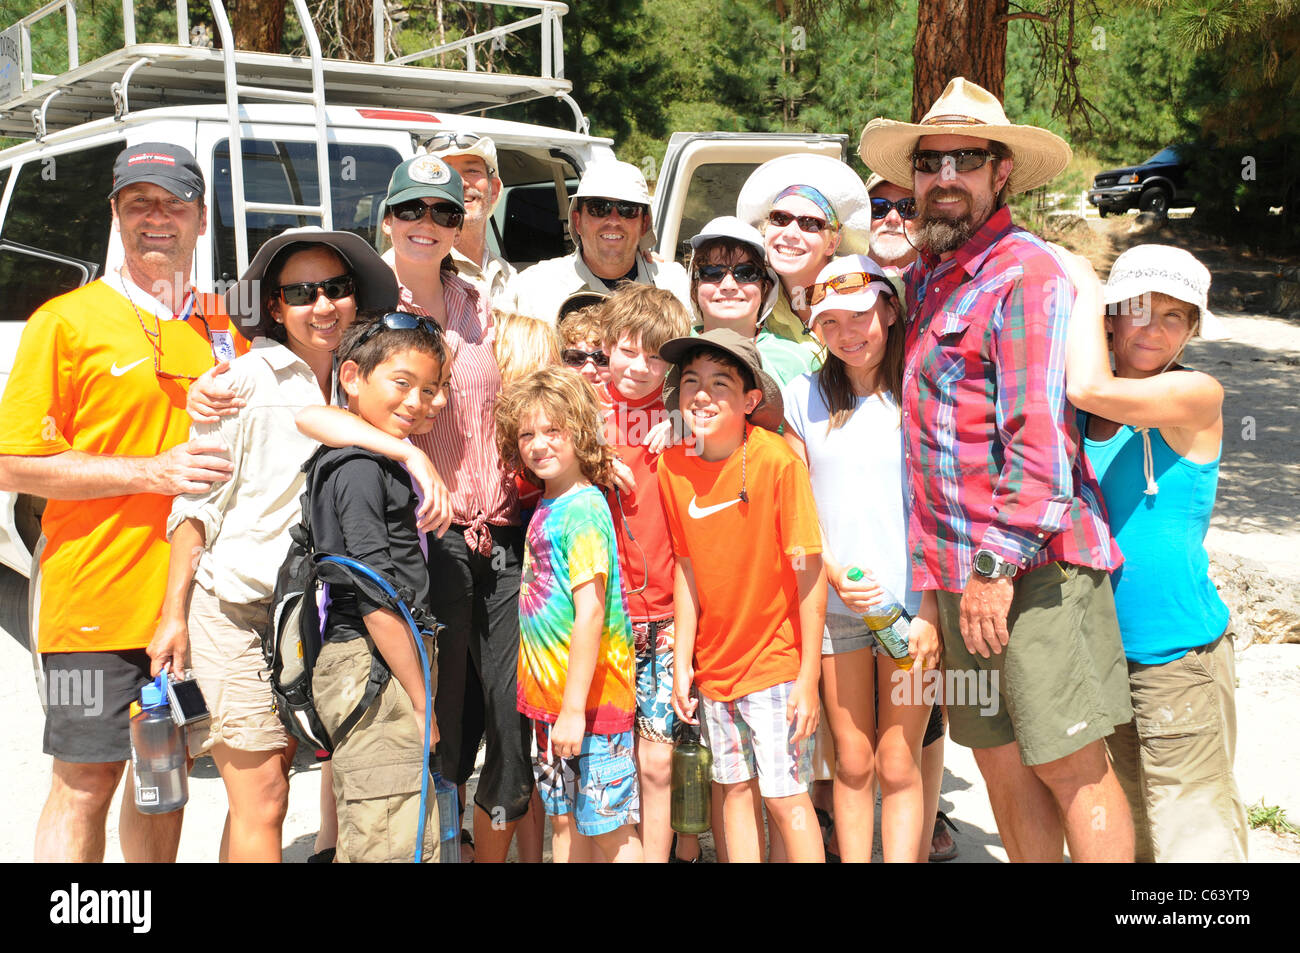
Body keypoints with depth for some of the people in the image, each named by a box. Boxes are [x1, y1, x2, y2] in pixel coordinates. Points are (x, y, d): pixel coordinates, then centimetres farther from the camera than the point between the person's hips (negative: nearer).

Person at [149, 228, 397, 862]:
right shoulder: (246, 382, -7)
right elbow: (197, 501, -6)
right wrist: (175, 613, -10)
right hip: (234, 608, -5)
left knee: (262, 791, 10)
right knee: (262, 800, -4)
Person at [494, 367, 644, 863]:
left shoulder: (582, 510, -17)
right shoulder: (546, 505, 9)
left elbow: (590, 612, -22)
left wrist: (575, 708, -22)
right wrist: (555, 703, 13)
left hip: (589, 696, -9)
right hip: (550, 693, 9)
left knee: (609, 829, 3)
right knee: (564, 820, 18)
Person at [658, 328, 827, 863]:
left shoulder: (776, 459, -18)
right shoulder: (673, 467, -4)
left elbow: (808, 573, -17)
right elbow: (689, 568, 3)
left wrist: (808, 678, -17)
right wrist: (682, 660, 2)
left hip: (775, 662, -5)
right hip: (714, 666, 5)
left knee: (784, 795, -3)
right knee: (733, 790, 13)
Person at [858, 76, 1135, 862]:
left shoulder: (1029, 273, -10)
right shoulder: (926, 278, 15)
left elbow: (1041, 434, -17)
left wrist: (999, 560, -20)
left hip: (1031, 563, -8)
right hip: (961, 568, 8)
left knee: (1072, 770, 1)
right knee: (1003, 765, 15)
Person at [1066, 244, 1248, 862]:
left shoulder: (1197, 395, -12)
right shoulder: (1079, 413, 5)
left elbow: (1090, 388, -28)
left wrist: (1082, 284, -14)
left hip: (1179, 655, -6)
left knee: (1192, 839, 2)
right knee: (1122, 834, 18)